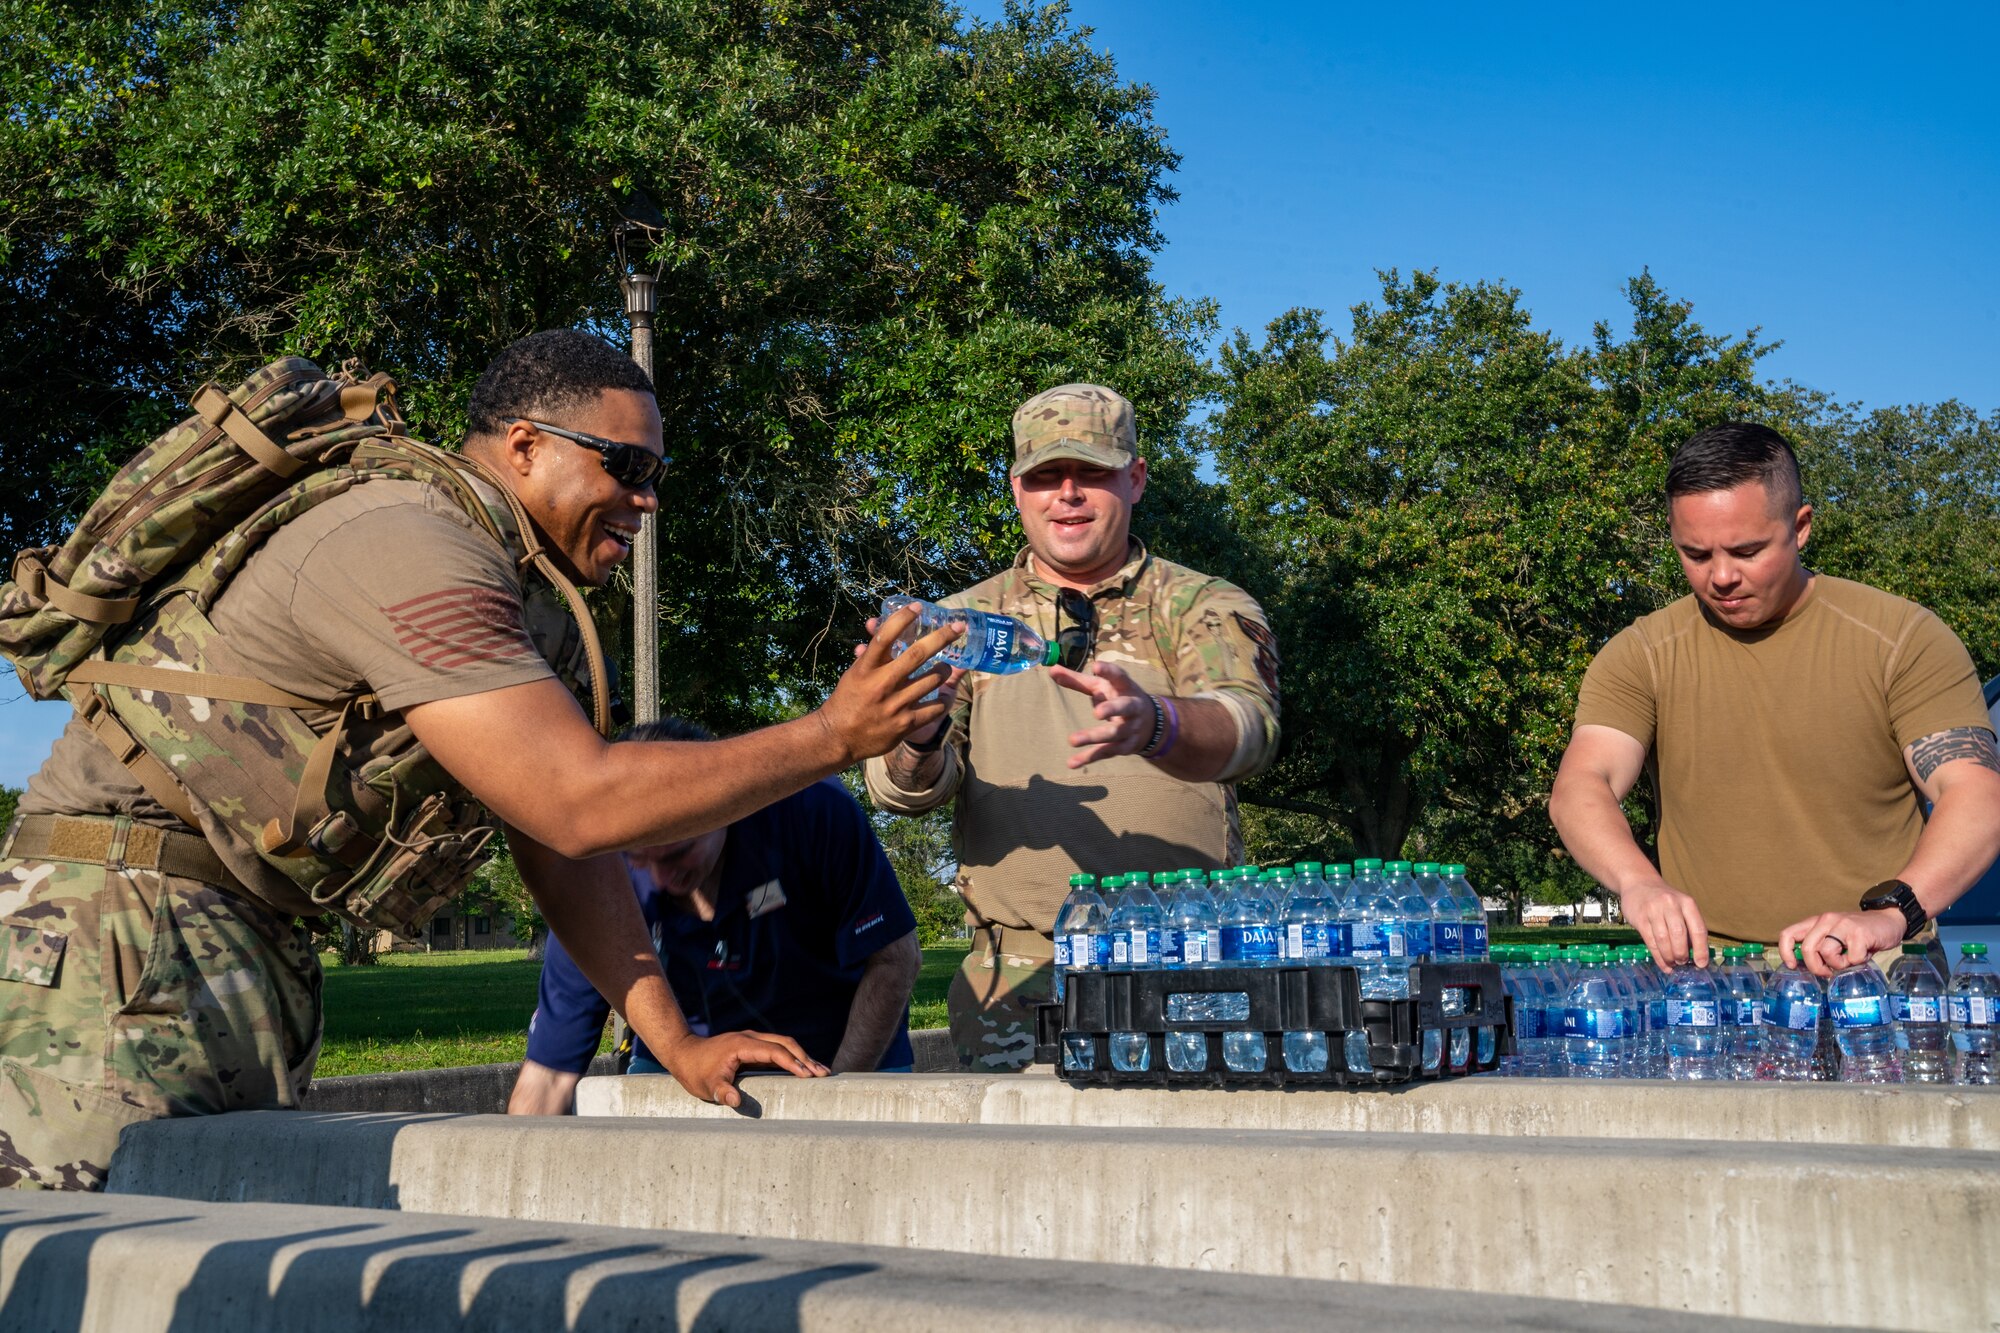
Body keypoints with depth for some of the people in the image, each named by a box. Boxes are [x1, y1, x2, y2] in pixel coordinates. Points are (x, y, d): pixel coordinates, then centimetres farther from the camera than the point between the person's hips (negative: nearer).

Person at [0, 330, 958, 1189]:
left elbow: (562, 856, 12)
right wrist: (830, 737, -20)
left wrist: (677, 1042, 4)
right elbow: (580, 805, -28)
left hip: (253, 934, 10)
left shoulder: (510, 594, 13)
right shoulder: (410, 549, -21)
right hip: (132, 914, -10)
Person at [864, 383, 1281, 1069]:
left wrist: (1153, 725, -36)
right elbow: (904, 789, 2)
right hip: (1018, 980, 1)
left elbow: (1249, 721, -14)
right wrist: (916, 740, -22)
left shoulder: (1203, 606, 7)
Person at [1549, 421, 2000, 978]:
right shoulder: (1639, 658, 6)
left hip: (1878, 975, -1)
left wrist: (1889, 911, -26)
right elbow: (1579, 789, -6)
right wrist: (1638, 883, -28)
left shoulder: (1903, 639, 3)